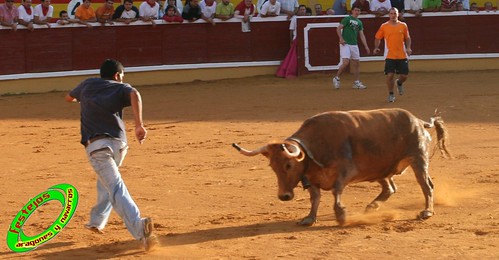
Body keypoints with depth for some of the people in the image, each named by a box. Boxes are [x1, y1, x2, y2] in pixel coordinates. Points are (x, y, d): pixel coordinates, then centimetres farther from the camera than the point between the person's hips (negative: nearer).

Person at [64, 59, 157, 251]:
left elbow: (68, 98, 39)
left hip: (96, 145, -2)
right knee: (107, 180, 30)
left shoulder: (87, 85, 20)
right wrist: (139, 125, -22)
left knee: (116, 189, -15)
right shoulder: (121, 88, 13)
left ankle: (138, 226, -35)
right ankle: (97, 221, 38)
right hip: (119, 143, 2)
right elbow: (134, 95, -11)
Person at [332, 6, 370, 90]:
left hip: (354, 45, 7)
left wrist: (366, 46, 11)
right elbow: (338, 28, -9)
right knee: (346, 62, -17)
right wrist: (341, 38, -22)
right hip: (345, 44, -7)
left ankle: (357, 83, 14)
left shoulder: (359, 22, 15)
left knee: (356, 63, 7)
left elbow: (361, 35, 17)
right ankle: (336, 78, 0)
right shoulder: (347, 19, -4)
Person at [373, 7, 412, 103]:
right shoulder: (384, 26, 1)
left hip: (402, 55, 2)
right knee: (390, 75, -9)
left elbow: (407, 38, 15)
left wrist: (408, 48, 0)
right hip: (389, 56, -2)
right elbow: (377, 38, 11)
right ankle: (391, 94, 10)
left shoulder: (403, 25, 5)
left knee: (404, 76, 2)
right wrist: (376, 48, -2)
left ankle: (399, 83, 39)